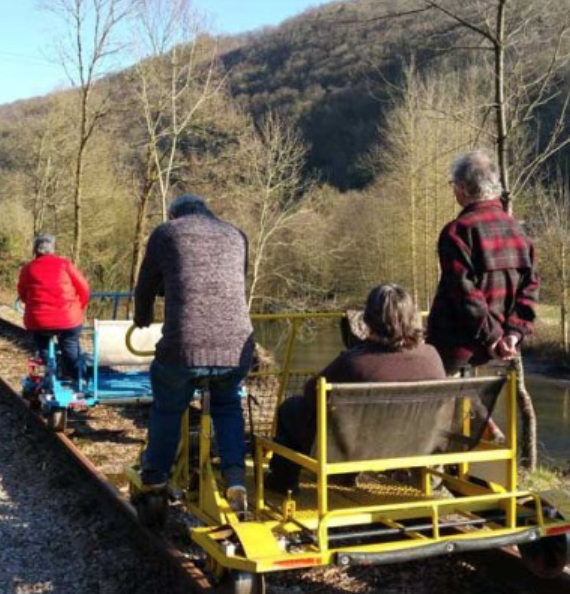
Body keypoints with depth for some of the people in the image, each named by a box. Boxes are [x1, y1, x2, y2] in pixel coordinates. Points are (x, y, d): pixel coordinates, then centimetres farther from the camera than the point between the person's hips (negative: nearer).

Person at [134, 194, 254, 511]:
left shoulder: (166, 232, 12)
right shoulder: (236, 235, 21)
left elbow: (146, 288, 20)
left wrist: (143, 319, 42)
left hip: (184, 346, -2)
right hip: (238, 345, 3)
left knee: (168, 408, 25)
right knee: (228, 405, 30)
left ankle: (156, 474, 42)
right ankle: (235, 474, 14)